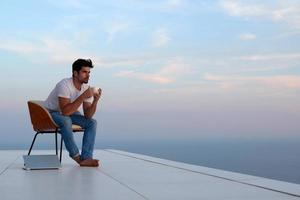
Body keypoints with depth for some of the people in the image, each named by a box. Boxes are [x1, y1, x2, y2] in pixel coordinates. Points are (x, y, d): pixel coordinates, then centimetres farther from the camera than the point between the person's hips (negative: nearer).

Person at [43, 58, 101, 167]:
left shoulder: (86, 88, -7)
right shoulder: (64, 85, -27)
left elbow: (88, 115, -11)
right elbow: (65, 111, -38)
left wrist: (95, 100, -28)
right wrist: (83, 96, -38)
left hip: (68, 114, 7)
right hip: (50, 113, -7)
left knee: (92, 122, -13)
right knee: (66, 121, -38)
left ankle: (86, 158, -21)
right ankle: (75, 155, -20)